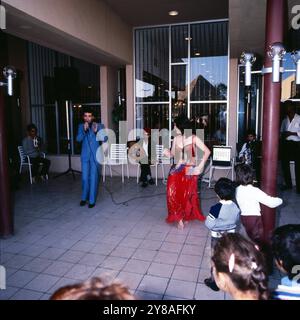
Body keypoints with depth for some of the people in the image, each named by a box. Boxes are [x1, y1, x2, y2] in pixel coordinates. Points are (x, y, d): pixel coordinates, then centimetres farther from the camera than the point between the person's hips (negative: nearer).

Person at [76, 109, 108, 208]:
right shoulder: (81, 126, 7)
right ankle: (84, 198, 28)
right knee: (85, 178, 7)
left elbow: (105, 139, -10)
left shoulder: (99, 126, -1)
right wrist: (84, 130, -22)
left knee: (94, 178, 0)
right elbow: (78, 139, -6)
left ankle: (92, 200, 11)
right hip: (85, 155, 2)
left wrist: (96, 132, -24)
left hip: (95, 155, -2)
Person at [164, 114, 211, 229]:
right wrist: (168, 153, -11)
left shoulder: (194, 138, -7)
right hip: (176, 170, 3)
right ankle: (179, 217, 7)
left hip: (190, 171, -3)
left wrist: (200, 166, -12)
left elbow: (207, 151, -8)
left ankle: (187, 216, 30)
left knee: (188, 195, 7)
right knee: (173, 193, -10)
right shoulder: (176, 139, 5)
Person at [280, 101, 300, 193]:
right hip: (286, 144, 5)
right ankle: (288, 184, 22)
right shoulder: (285, 120, 14)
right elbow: (281, 131, 19)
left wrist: (292, 133, -18)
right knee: (284, 164, 8)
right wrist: (282, 135, -3)